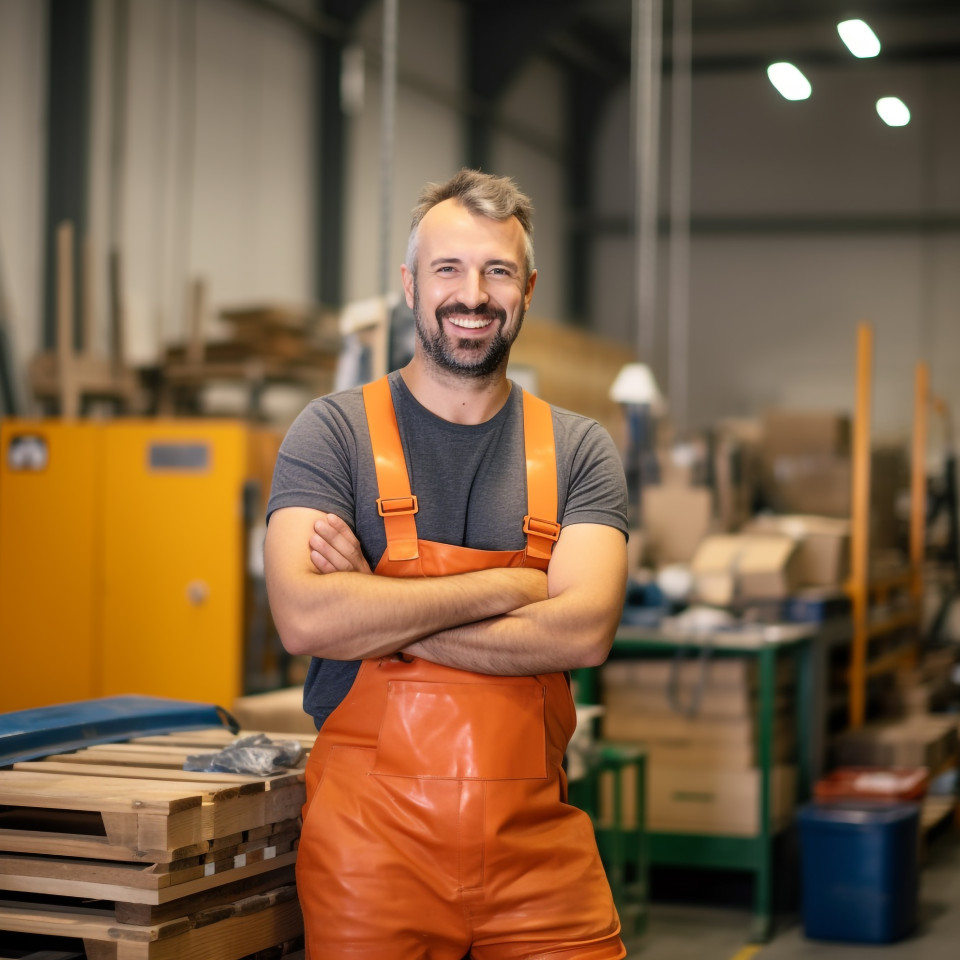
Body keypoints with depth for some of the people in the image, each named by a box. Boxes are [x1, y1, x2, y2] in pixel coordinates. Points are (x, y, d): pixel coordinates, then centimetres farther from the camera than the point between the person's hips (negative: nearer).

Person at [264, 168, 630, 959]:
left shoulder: (578, 451, 5)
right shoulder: (334, 433, -2)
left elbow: (585, 630, -11)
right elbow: (304, 619, -17)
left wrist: (379, 614, -14)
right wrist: (504, 587, -12)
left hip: (538, 840, 2)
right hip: (372, 839, -2)